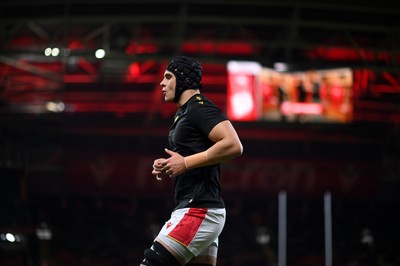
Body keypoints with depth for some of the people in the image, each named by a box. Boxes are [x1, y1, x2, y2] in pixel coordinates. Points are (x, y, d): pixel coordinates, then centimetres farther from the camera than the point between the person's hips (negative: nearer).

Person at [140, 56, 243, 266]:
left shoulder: (199, 107, -9)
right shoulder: (182, 113, 22)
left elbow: (233, 146, -23)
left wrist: (185, 163, -19)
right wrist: (167, 168, 11)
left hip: (198, 211, -11)